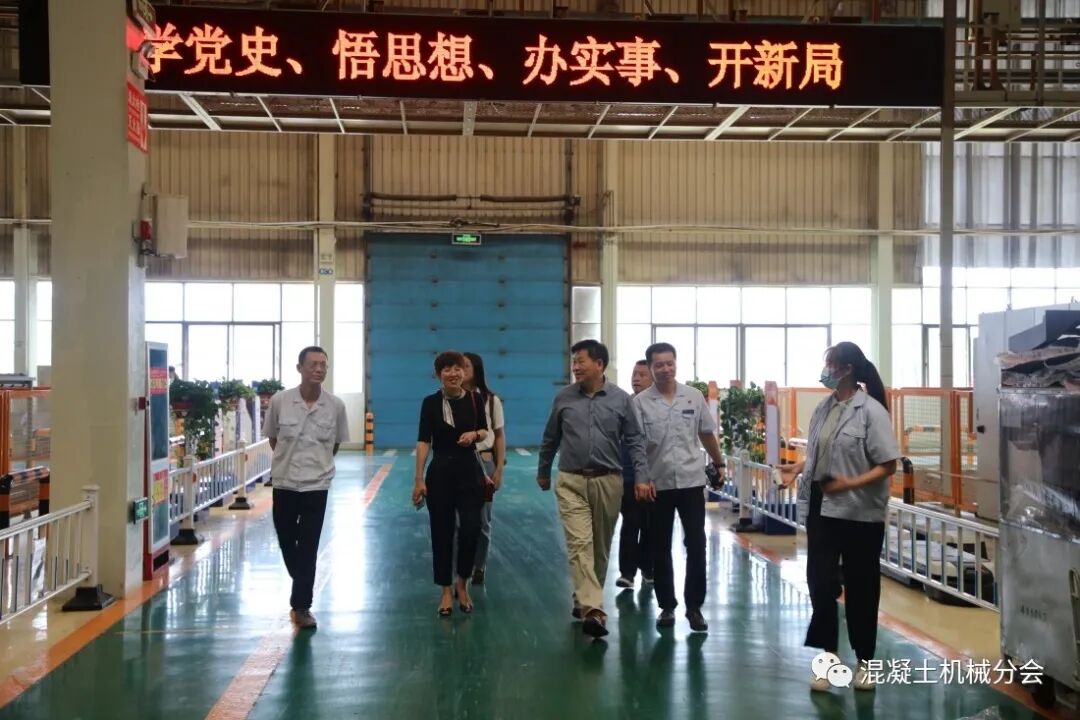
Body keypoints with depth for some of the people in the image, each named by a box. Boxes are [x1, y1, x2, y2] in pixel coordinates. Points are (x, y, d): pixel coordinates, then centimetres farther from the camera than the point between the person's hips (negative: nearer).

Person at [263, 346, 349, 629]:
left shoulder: (336, 406, -7)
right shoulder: (280, 401, -9)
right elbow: (272, 438, 7)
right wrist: (289, 460, 10)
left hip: (317, 485, -1)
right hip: (284, 483, 1)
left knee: (308, 549, 0)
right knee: (286, 543, 13)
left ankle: (301, 606, 11)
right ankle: (302, 593, 38)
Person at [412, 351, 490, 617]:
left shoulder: (475, 399, -1)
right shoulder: (430, 403, -5)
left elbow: (485, 431, 13)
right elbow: (423, 441, -7)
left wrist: (475, 434, -11)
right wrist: (419, 480, -12)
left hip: (470, 472, 1)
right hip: (440, 474, -1)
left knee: (471, 531, -6)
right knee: (441, 534, 5)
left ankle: (462, 585, 19)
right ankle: (446, 591, 20)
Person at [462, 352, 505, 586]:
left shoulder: (491, 400, 1)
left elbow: (499, 436, 6)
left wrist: (499, 469, 1)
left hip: (484, 462, 1)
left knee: (481, 520, 10)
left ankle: (479, 567, 26)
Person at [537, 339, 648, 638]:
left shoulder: (620, 398, -1)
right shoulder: (563, 397, 2)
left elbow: (634, 440, 3)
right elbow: (550, 439, 13)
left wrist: (641, 476, -6)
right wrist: (543, 472, 21)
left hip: (608, 481, 1)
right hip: (571, 481, -1)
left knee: (600, 546, 11)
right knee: (580, 544, -14)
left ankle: (585, 600, 30)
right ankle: (593, 610, -22)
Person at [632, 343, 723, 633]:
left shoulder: (694, 396, 1)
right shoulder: (640, 402, -6)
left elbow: (707, 434, 12)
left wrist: (719, 464, 17)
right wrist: (639, 480, -19)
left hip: (691, 481, 1)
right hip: (658, 484, -1)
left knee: (696, 545, 2)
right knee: (660, 549, 8)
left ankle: (694, 606, 14)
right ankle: (667, 607, 20)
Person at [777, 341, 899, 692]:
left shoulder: (871, 411, -13)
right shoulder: (823, 408, 5)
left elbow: (887, 465, -14)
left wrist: (851, 484, -24)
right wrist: (797, 468, -1)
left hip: (860, 514, -5)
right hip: (822, 510, 5)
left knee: (861, 590, 10)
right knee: (821, 586, 6)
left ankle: (864, 661, 26)